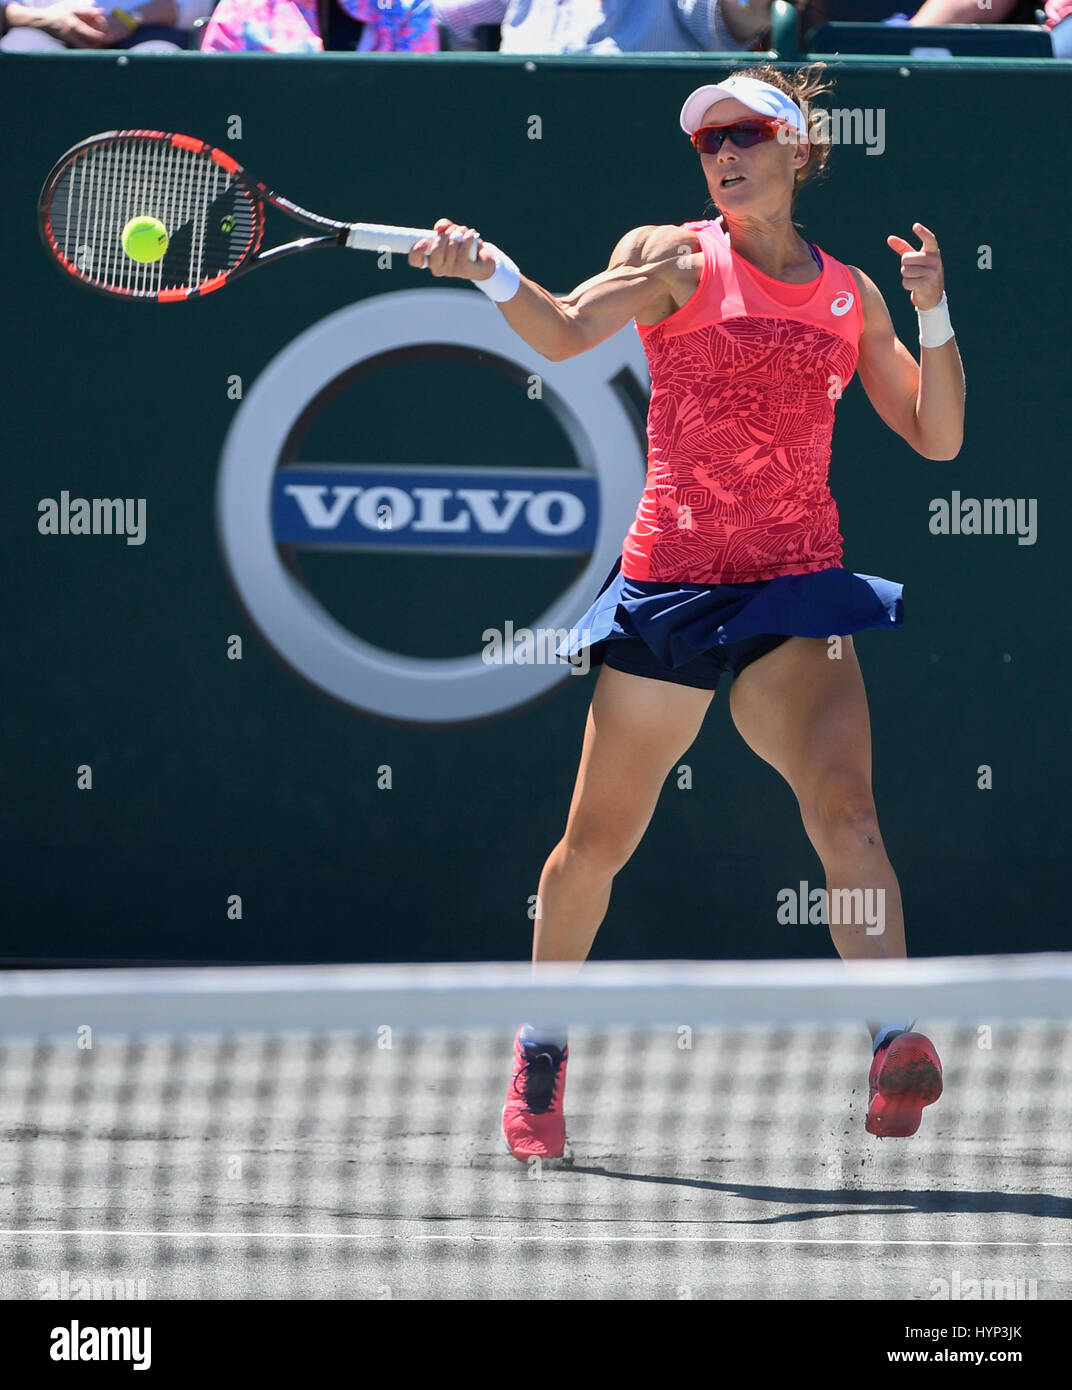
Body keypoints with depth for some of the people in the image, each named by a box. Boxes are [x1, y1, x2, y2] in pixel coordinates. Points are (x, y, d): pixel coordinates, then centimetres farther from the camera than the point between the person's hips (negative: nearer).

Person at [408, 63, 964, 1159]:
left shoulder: (851, 295, 11)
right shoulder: (674, 258, 1)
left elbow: (936, 436, 13)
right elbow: (565, 331, -16)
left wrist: (933, 311, -1)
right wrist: (487, 270, -35)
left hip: (796, 589, 1)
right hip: (669, 577, -1)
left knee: (845, 811, -22)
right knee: (597, 842, 6)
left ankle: (898, 1050, -28)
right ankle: (542, 1048, 29)